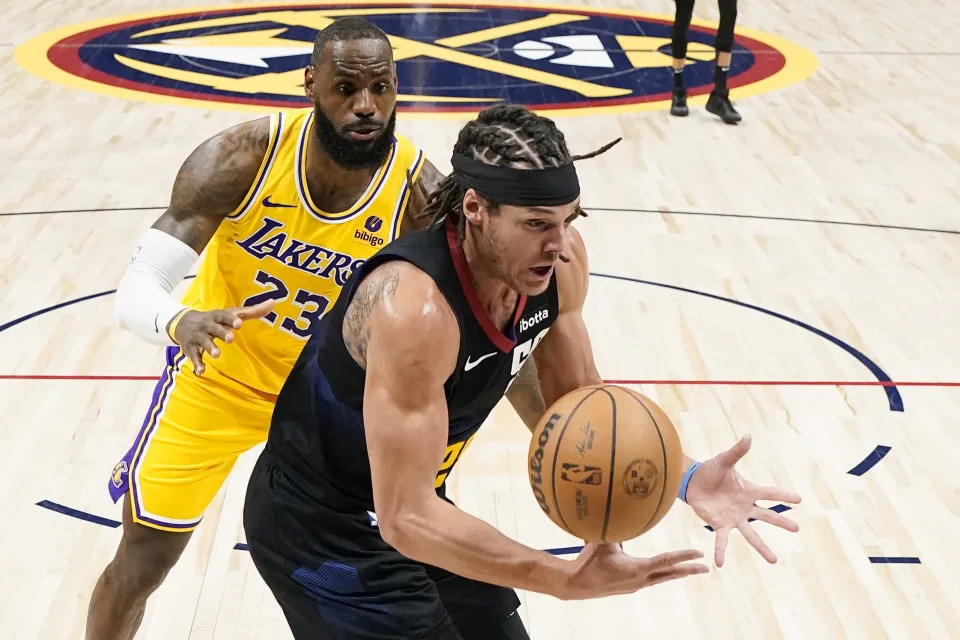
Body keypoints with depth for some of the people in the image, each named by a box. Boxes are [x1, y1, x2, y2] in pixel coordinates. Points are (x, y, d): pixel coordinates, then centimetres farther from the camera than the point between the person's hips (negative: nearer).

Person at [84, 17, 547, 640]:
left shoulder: (422, 194, -25)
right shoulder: (241, 158, -27)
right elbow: (136, 290, -28)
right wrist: (180, 323, -52)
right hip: (219, 375, -1)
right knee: (139, 566, 7)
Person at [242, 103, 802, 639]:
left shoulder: (558, 262, -14)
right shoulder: (415, 308, -36)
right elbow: (405, 519, -34)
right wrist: (567, 580, -39)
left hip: (415, 506, 7)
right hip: (321, 533, -7)